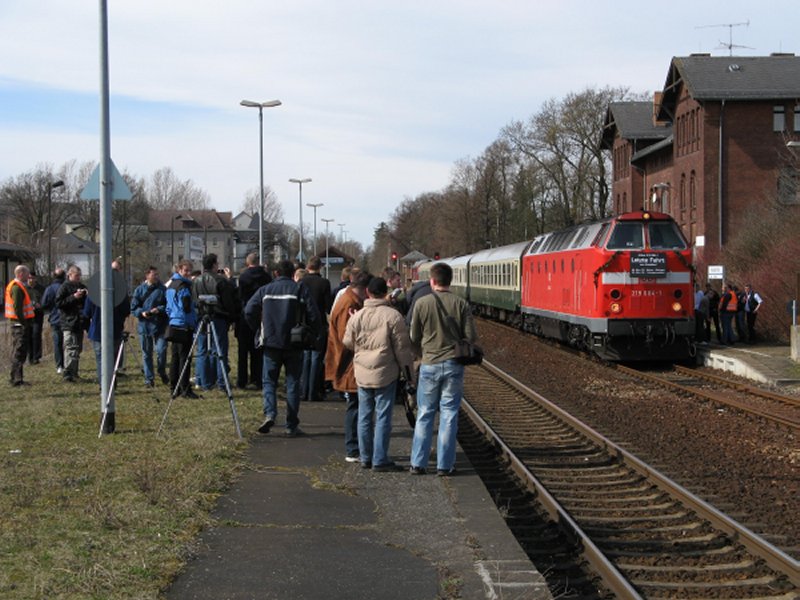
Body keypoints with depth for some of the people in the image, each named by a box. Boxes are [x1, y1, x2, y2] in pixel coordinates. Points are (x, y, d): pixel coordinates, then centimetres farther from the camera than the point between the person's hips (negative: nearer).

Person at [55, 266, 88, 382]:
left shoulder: (82, 286, 16)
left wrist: (86, 296, 1)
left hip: (79, 322, 7)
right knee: (71, 347, -14)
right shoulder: (64, 287, -4)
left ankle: (74, 372, 21)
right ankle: (68, 373, -17)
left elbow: (87, 303, 23)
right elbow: (59, 303, -13)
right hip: (69, 322, -7)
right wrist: (73, 297, -19)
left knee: (78, 347, 12)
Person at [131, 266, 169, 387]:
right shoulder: (139, 290, 4)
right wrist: (142, 313, -13)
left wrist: (159, 309, -16)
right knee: (146, 353, 7)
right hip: (144, 326, 1)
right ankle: (149, 378, 16)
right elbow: (133, 307, 6)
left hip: (159, 325, -1)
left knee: (161, 350, -9)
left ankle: (162, 373, 16)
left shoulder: (162, 289, 1)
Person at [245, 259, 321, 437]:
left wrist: (260, 329, 9)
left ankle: (269, 413, -14)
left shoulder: (265, 290, 3)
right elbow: (313, 316, -8)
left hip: (271, 343, 1)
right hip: (294, 345, -1)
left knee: (269, 381, 11)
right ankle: (291, 426, 7)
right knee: (293, 383, 7)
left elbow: (249, 311, -5)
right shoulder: (300, 290, -2)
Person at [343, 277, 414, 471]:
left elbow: (348, 342, 11)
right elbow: (402, 347, -6)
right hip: (386, 374, -4)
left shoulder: (357, 316, 0)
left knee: (364, 416, 13)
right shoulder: (393, 316, -10)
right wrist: (408, 368, 4)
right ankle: (380, 460, 1)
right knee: (383, 417, 1)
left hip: (362, 373, 4)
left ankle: (365, 457, 19)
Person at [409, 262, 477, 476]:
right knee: (449, 415, 5)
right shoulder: (461, 304, -5)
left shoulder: (422, 303, -6)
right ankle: (445, 465, 6)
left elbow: (414, 337, 1)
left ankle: (418, 464, 11)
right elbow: (471, 336, -4)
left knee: (424, 415, 9)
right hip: (453, 364, 0)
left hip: (429, 364, 0)